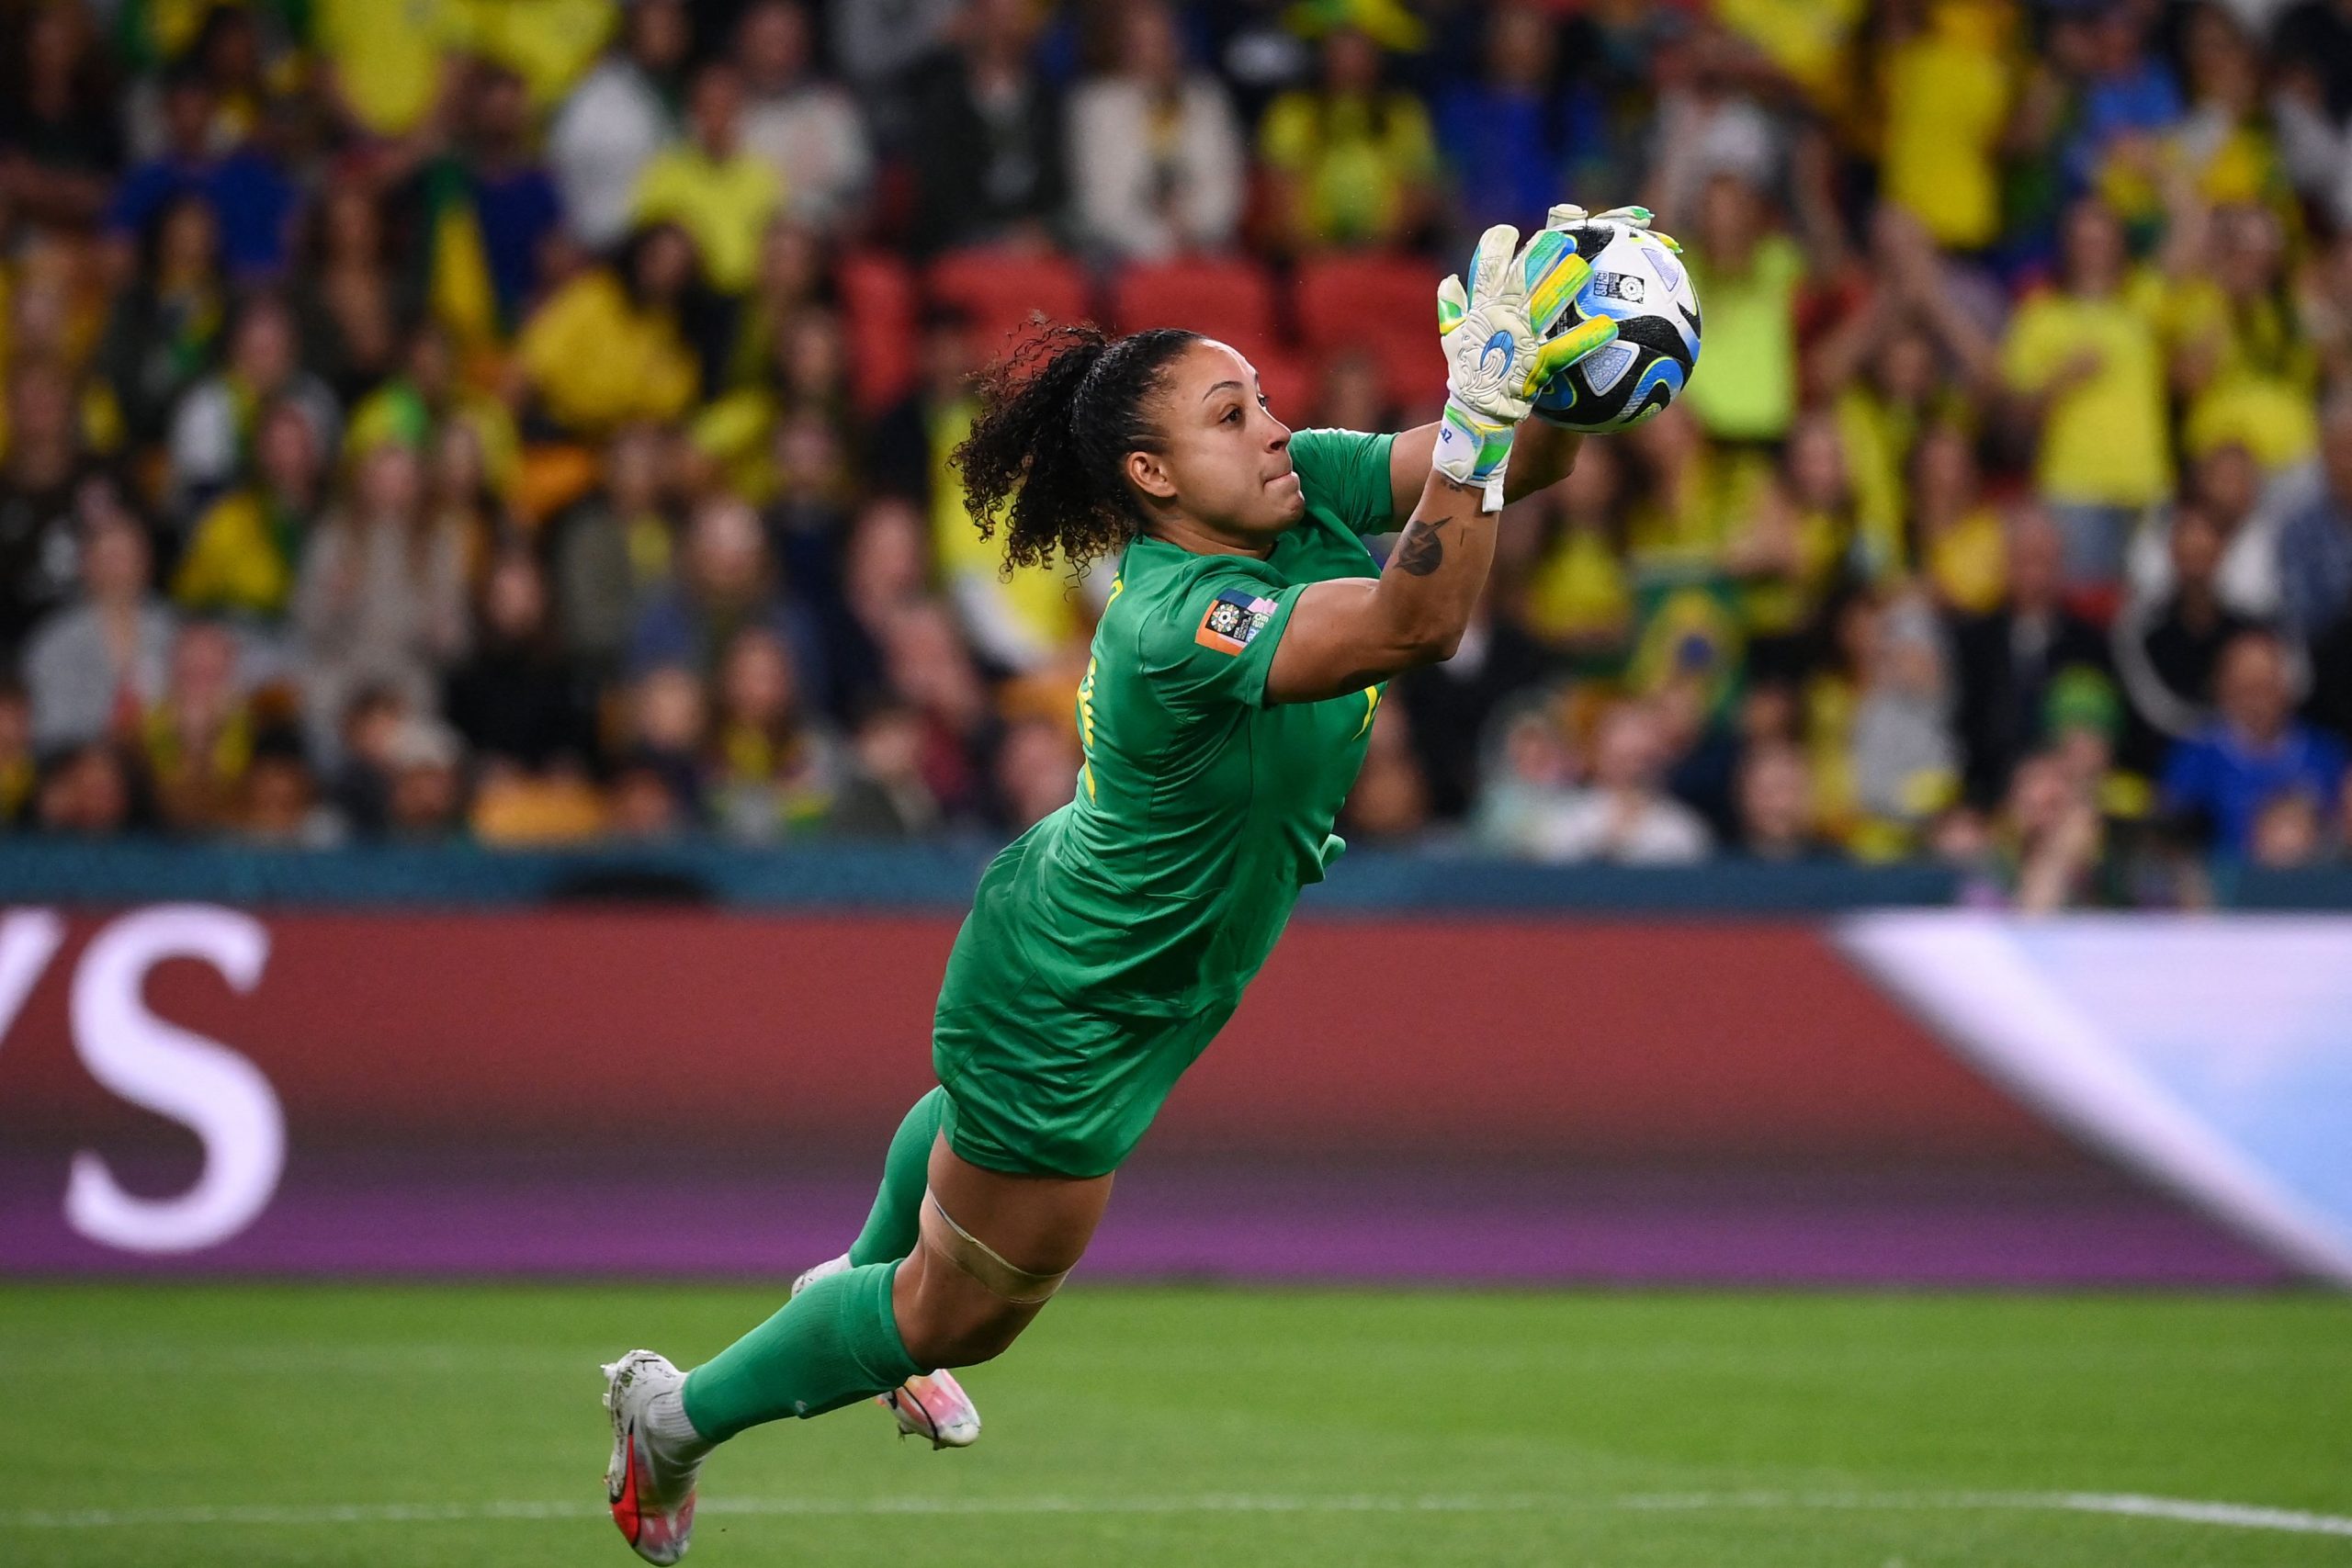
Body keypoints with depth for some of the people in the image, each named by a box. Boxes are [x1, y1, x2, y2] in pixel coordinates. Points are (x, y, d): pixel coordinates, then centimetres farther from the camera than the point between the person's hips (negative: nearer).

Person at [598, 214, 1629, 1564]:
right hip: (1069, 1025, -9)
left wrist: (1565, 376, -41)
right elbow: (1418, 625, -54)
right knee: (968, 1315, 13)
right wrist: (1480, 405, -63)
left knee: (980, 1113, 39)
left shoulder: (1310, 492, -17)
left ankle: (867, 1288, 69)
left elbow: (1526, 463, -18)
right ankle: (679, 1418, 33)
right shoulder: (1174, 628, -41)